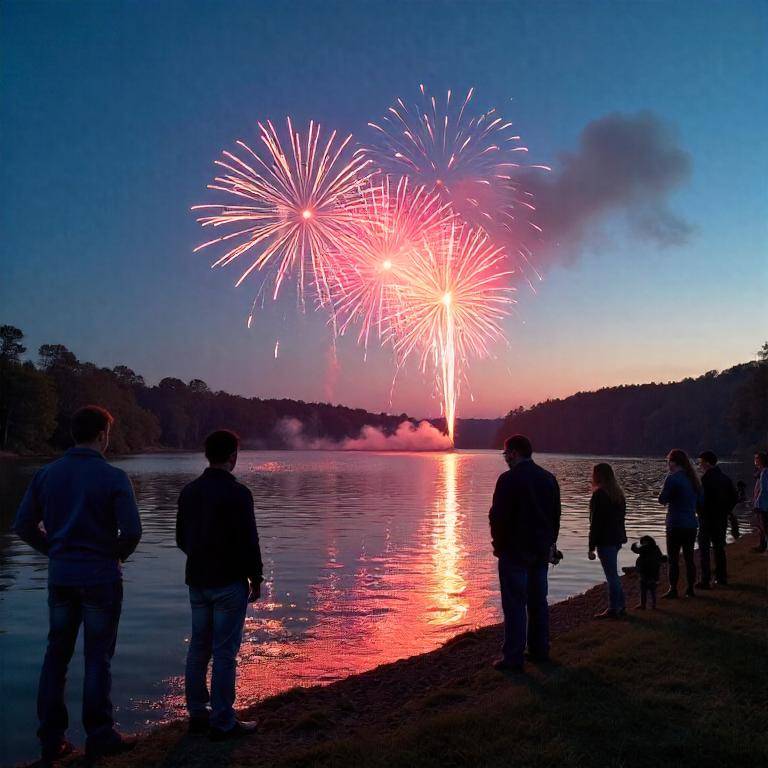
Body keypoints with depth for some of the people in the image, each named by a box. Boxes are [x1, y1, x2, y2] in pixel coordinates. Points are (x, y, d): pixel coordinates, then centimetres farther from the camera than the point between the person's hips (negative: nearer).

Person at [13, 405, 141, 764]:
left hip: (60, 577, 4)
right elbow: (132, 530, -19)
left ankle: (51, 739, 22)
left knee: (56, 656, 14)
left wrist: (54, 551, 12)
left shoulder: (47, 473, 2)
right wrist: (116, 556, 0)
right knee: (98, 659, 7)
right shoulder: (113, 477, -13)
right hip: (101, 579, -4)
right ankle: (99, 737, 16)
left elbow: (23, 524, 5)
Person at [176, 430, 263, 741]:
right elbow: (249, 541, -16)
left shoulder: (189, 491, 5)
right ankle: (222, 723, 7)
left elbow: (181, 539, 12)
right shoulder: (237, 493, -16)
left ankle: (197, 714, 25)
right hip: (229, 583, -7)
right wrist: (256, 578, -4)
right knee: (225, 653, 0)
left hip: (197, 581, 7)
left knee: (198, 648, 15)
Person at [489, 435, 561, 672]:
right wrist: (550, 542, 19)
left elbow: (498, 516, -16)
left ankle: (513, 657, 1)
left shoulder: (509, 479, -15)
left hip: (515, 551, -7)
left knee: (515, 604, -3)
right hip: (542, 550, 7)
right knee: (538, 601, 16)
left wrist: (499, 544, -3)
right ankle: (540, 650, 25)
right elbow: (556, 514, 12)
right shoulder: (549, 478, 7)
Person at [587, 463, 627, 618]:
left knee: (611, 575, -3)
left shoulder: (599, 495, -16)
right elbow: (621, 516, 16)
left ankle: (613, 609, 4)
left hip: (605, 540, -9)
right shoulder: (618, 493, 11)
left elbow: (595, 522, -17)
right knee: (613, 573, 18)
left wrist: (591, 547, -14)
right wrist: (620, 537, 21)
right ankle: (620, 606, 24)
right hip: (617, 538, 9)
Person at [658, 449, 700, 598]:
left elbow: (662, 500, -12)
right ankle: (690, 589, 19)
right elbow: (700, 501, 14)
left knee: (673, 559, 2)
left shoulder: (672, 478, -15)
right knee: (689, 558, 14)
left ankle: (673, 589, 5)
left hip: (676, 525, -7)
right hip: (692, 524, 7)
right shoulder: (693, 478, 8)